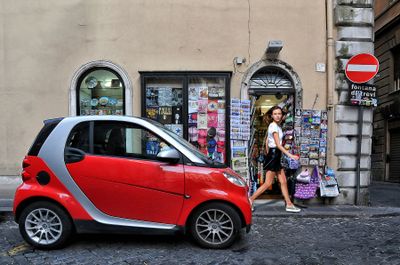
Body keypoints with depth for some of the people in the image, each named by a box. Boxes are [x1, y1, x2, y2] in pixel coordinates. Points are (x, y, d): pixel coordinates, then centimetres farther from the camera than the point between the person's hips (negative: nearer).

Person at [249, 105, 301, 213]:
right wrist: (290, 155, -22)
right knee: (268, 183, -5)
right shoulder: (274, 126, -15)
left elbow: (266, 141, 18)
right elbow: (278, 144, -20)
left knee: (283, 181, 11)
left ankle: (289, 205, 17)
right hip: (273, 155, -10)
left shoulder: (276, 125, 14)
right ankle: (250, 200, 2)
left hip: (275, 156, 10)